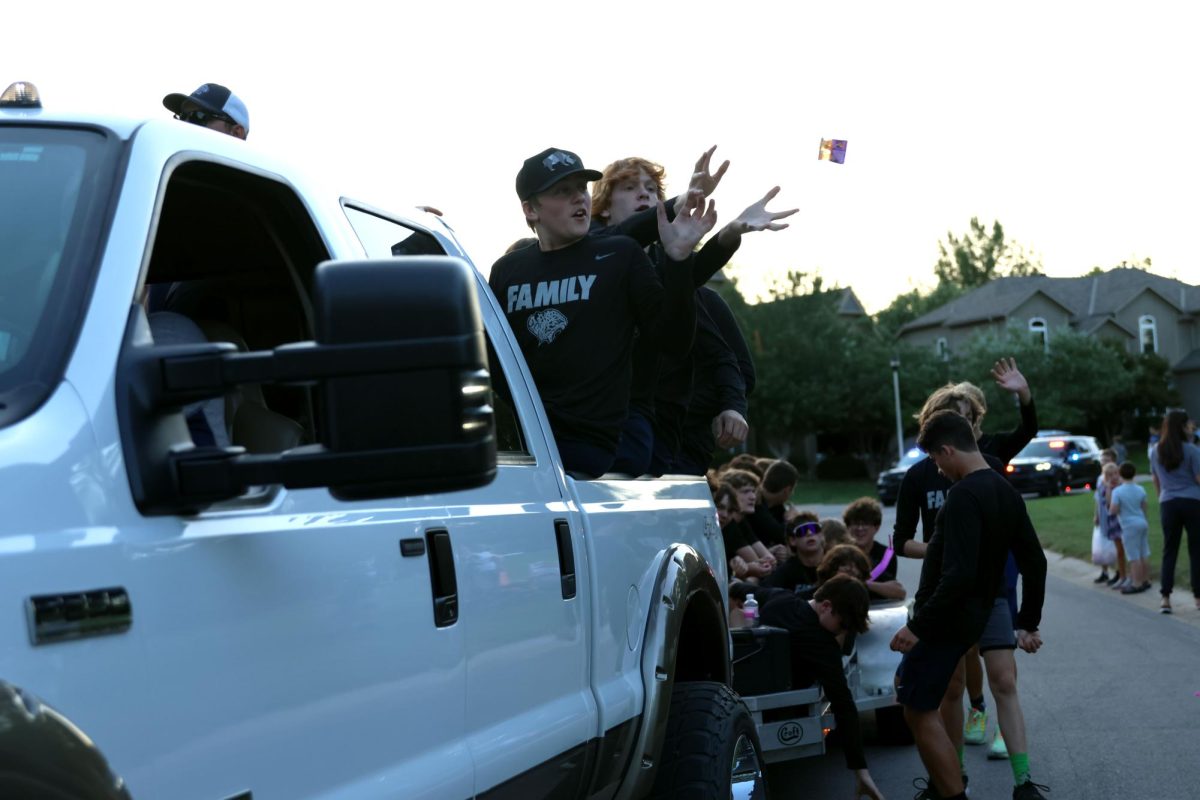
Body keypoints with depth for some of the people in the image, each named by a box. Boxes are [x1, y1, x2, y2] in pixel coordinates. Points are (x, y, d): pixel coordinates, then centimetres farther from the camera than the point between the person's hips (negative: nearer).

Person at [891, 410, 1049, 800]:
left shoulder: (964, 495, -21)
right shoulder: (1007, 493, 7)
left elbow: (958, 576, -28)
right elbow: (1035, 563, 13)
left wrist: (918, 627, -22)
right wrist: (1029, 624, 21)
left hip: (947, 620, -10)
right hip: (976, 615, 10)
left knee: (920, 711, -2)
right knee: (906, 685, 24)